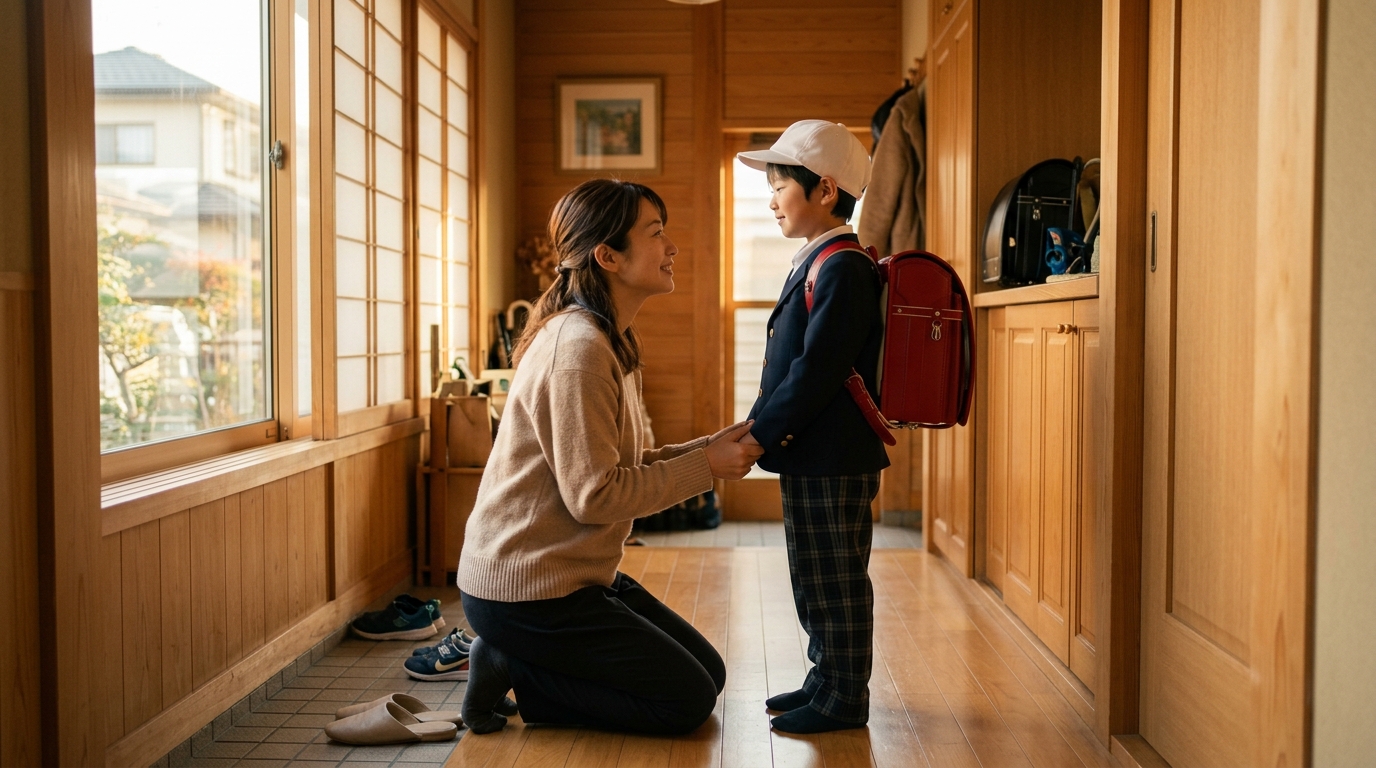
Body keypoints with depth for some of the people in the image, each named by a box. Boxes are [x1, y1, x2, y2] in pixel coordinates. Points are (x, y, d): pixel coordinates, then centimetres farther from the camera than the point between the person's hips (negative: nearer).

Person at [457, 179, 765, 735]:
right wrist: (707, 467, -16)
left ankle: (511, 663, 13)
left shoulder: (612, 342, 11)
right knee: (689, 701, -4)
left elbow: (628, 466, 9)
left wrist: (717, 445, -3)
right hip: (524, 590, -10)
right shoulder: (578, 349, -21)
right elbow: (594, 495, -24)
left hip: (575, 574, 10)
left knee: (708, 672, 14)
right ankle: (509, 673, 1)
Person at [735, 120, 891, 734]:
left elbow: (817, 369, -23)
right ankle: (827, 679, 32)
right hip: (810, 456, 10)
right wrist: (762, 430, 14)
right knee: (814, 577, 18)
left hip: (832, 459, -10)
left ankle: (844, 697, 15)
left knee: (833, 580, 2)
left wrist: (761, 432, -18)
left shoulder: (842, 267, -17)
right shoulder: (818, 264, 15)